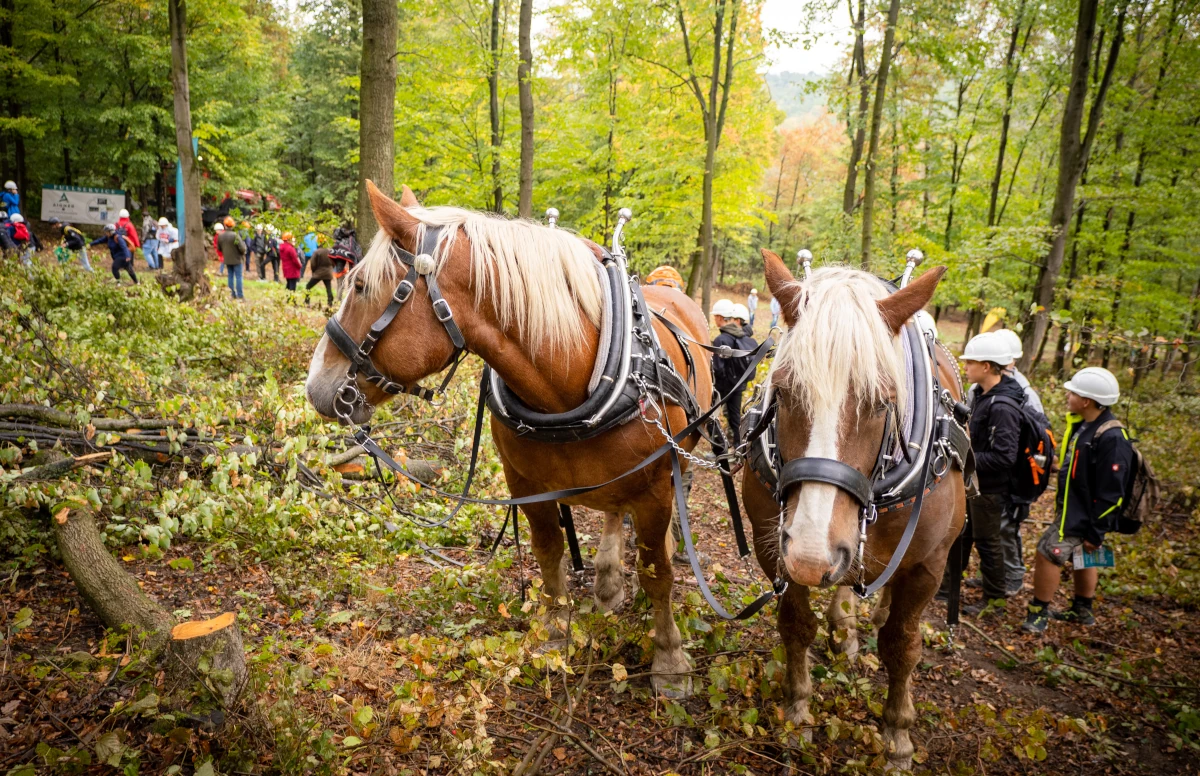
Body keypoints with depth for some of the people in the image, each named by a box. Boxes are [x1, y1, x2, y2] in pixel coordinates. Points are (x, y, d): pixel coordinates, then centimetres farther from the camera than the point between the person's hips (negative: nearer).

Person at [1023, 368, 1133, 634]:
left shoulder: (1111, 438, -26)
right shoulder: (1082, 425, 3)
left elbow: (1111, 494, -24)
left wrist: (1096, 532, -19)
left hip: (1084, 516, -9)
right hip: (1071, 509, 9)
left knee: (1048, 554, -9)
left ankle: (1039, 614, 4)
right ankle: (1082, 611, 39)